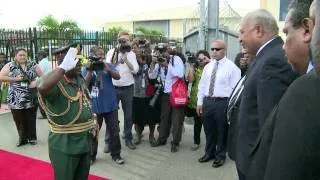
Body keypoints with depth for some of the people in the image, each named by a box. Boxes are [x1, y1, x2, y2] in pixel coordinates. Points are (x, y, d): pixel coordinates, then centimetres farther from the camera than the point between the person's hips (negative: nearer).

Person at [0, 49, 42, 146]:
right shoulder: (10, 66, 1)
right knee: (19, 121, 7)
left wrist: (36, 82, -11)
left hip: (31, 99, 1)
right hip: (16, 100, 0)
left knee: (31, 120, 9)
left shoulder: (33, 65, 5)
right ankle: (22, 138, 24)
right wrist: (15, 79, -14)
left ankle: (32, 138, 24)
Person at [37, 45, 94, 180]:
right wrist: (64, 67, -39)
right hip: (65, 146, -8)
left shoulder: (80, 80, 5)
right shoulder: (56, 83, -21)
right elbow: (42, 87, -46)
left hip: (85, 142, 8)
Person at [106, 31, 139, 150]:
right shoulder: (111, 52, 4)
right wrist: (117, 55, -13)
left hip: (128, 88, 1)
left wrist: (126, 60, -20)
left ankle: (128, 139, 19)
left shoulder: (131, 54, 5)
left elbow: (135, 70, -7)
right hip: (113, 88, -1)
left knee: (128, 114, 7)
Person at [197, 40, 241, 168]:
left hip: (222, 102, -5)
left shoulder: (231, 67, -8)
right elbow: (202, 85, 13)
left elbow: (235, 88, -9)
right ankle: (209, 153, 37)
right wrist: (200, 102, 9)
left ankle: (220, 155, 29)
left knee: (221, 131, 9)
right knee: (209, 129, 17)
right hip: (207, 101, 5)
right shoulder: (208, 66, 10)